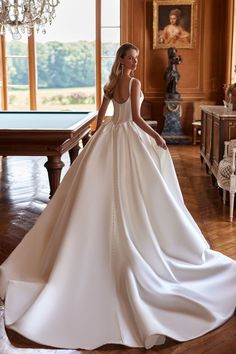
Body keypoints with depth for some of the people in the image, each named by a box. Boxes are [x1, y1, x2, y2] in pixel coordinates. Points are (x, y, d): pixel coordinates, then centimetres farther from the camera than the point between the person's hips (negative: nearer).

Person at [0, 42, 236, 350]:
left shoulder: (111, 83, 11)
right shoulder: (134, 83, -12)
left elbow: (101, 113, 18)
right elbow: (136, 117, -19)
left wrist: (98, 136, 29)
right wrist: (156, 136, -10)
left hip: (110, 135, 8)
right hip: (129, 136, -8)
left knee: (103, 187, 12)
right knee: (131, 192, 0)